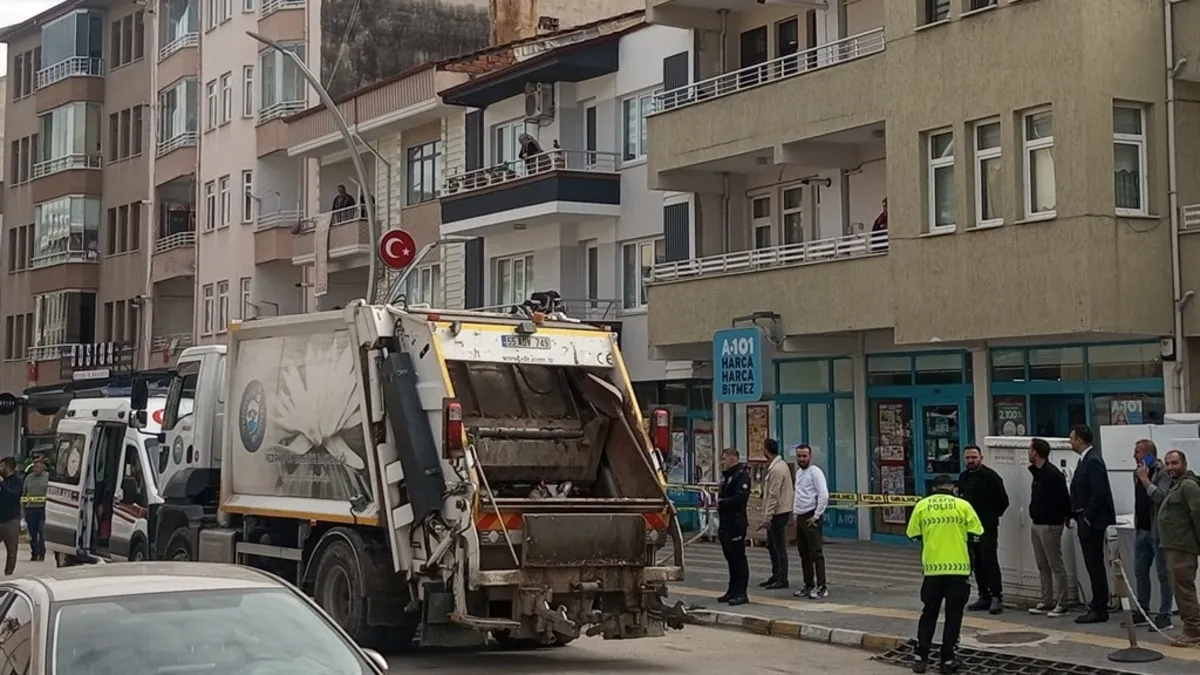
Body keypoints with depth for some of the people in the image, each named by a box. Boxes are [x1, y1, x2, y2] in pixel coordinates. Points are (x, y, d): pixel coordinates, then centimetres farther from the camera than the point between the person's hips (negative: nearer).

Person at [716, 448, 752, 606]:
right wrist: (718, 501, 6)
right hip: (726, 523, 10)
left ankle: (741, 593, -4)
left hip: (736, 523, -10)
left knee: (738, 558, -7)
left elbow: (740, 497, -24)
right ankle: (733, 591, 22)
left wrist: (722, 502, -15)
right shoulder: (727, 475, 18)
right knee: (730, 557, 15)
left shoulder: (742, 475, -13)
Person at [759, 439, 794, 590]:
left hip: (778, 513, -10)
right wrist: (767, 516, 17)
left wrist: (767, 517, -21)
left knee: (779, 546, -2)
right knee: (771, 545, 17)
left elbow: (773, 496, -22)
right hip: (777, 513, 10)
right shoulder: (780, 465, 12)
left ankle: (782, 579, 4)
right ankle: (776, 576, 26)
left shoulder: (776, 469, -19)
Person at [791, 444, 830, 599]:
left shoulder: (815, 472, -11)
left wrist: (816, 516, -18)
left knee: (816, 553, -10)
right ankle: (809, 585, 19)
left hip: (811, 518, -9)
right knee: (804, 553, 12)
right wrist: (795, 511, 15)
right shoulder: (799, 472, 16)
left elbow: (824, 495, -19)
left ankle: (822, 587, -10)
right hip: (800, 517, 9)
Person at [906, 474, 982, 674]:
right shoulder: (962, 505, -2)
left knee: (928, 614, 14)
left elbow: (913, 535, 6)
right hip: (958, 569, -1)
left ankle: (921, 658, 12)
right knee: (953, 616, 9)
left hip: (932, 569, 1)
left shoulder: (922, 505, 2)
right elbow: (976, 534, -2)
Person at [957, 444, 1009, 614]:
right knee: (977, 563, 10)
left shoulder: (990, 476, -10)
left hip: (987, 527, -7)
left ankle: (996, 597, -8)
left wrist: (992, 516, -2)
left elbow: (1003, 501, -8)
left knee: (990, 561, -10)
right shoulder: (963, 477, 12)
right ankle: (984, 597, 16)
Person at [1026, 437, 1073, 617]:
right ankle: (1047, 602, 18)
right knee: (1042, 566, 12)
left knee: (1056, 565, -5)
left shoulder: (1053, 474, -18)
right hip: (1037, 524, 10)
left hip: (1050, 525, -10)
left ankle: (1060, 604, -2)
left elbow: (1063, 498, -19)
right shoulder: (1038, 472, 12)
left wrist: (1066, 516, -9)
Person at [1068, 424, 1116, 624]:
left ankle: (1099, 609, -1)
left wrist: (1087, 518, -17)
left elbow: (1098, 493, -22)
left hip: (1092, 522, -10)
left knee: (1095, 565, -5)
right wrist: (1076, 516, 14)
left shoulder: (1093, 461, -17)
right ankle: (1098, 607, 17)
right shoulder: (1086, 460, 14)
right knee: (1093, 565, 12)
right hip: (1085, 520, 10)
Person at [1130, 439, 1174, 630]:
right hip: (1141, 530, 8)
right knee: (1140, 572, 12)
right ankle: (1143, 613, 22)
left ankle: (1164, 616, 1)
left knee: (1163, 574, -3)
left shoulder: (1163, 473, -12)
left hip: (1157, 531, -8)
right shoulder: (1138, 473, 12)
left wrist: (1145, 479, -21)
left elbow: (1160, 497, -27)